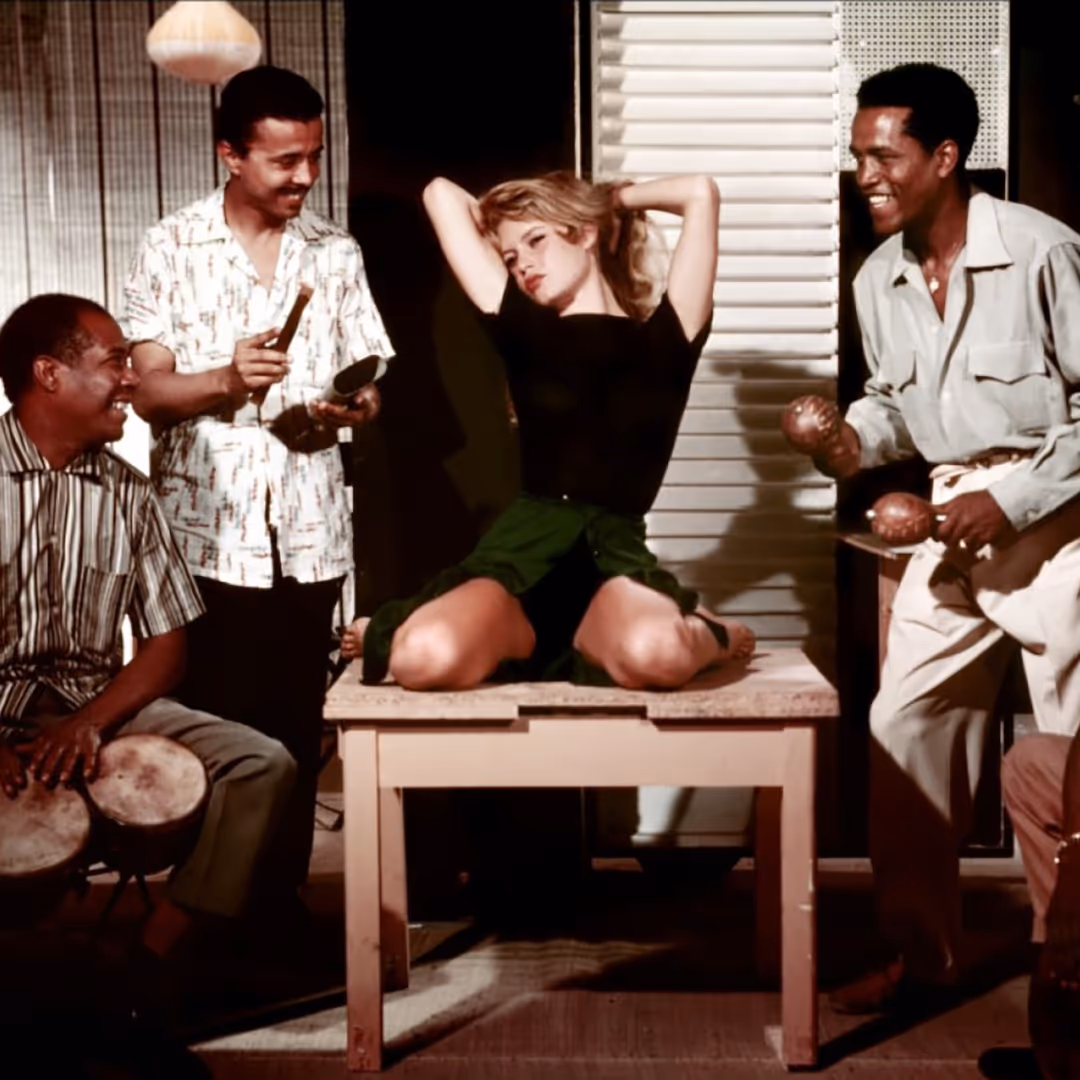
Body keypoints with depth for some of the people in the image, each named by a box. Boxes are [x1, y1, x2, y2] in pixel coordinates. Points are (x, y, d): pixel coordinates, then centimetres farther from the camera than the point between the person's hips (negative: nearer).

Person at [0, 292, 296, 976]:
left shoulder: (129, 495, 9)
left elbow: (168, 645, 8)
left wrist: (89, 723, -11)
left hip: (99, 709, 5)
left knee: (261, 765, -14)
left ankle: (148, 965, -13)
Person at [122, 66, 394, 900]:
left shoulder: (337, 252, 9)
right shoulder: (171, 248, 1)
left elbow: (373, 385, 9)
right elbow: (147, 391, -4)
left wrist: (349, 408, -14)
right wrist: (225, 379, -23)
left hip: (309, 533, 2)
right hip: (206, 534, -2)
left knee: (296, 732, 7)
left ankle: (283, 899, 20)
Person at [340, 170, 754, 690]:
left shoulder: (661, 340, 12)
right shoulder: (522, 327, 16)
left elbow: (702, 193, 7)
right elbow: (442, 194, 18)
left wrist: (616, 199, 23)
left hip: (616, 556, -1)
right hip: (520, 548, 2)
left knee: (655, 653, -40)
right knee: (425, 659, -33)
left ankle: (709, 634, -1)